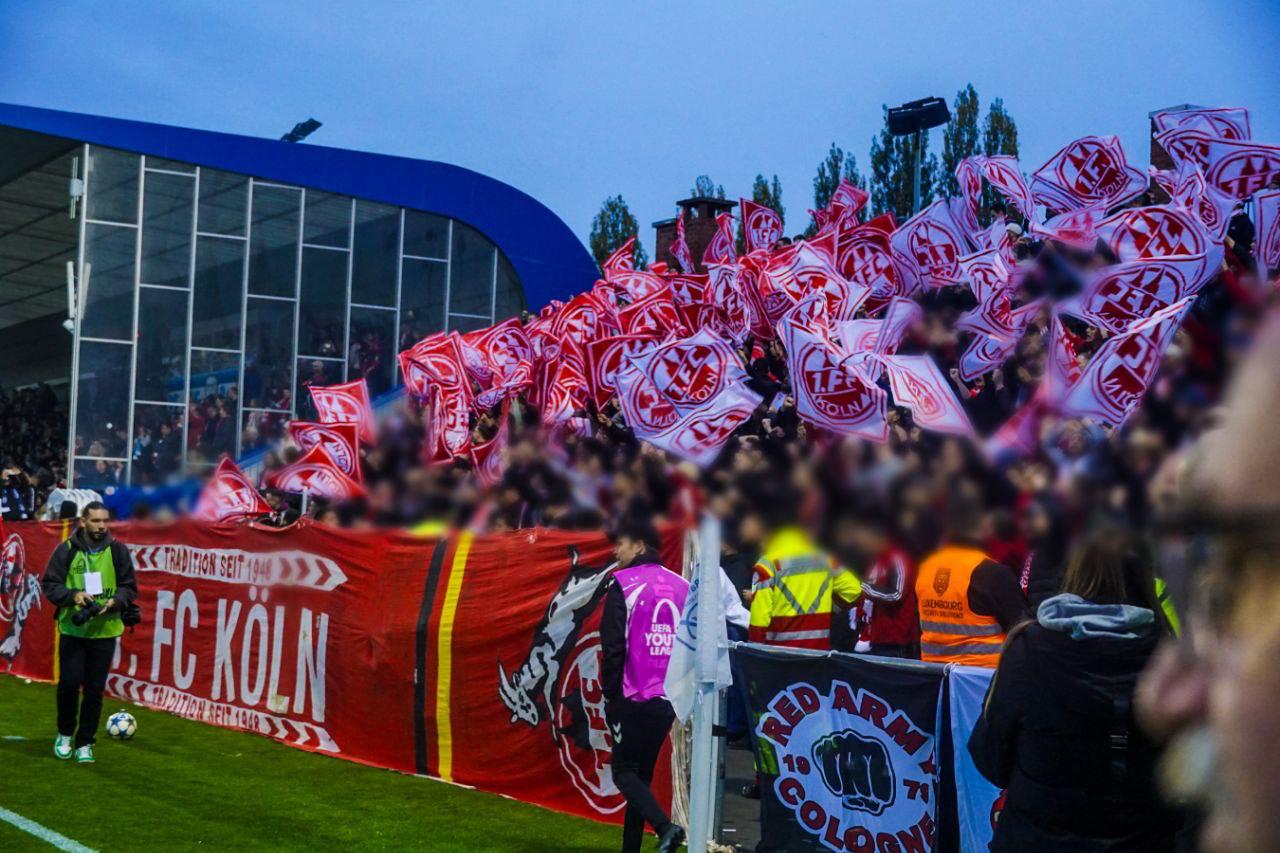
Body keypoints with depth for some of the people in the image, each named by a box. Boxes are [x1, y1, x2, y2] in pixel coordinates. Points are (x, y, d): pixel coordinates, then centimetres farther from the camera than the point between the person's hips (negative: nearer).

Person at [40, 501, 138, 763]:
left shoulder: (118, 550, -1)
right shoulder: (66, 550, -5)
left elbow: (129, 587, 4)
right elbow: (49, 584, -2)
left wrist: (114, 601, -15)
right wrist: (73, 595, -18)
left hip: (105, 631, 1)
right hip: (72, 629, -1)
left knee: (95, 690, 5)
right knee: (69, 683, -3)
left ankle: (84, 743, 18)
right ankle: (65, 734, 23)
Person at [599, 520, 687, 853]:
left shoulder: (623, 585, -7)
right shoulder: (682, 587, 8)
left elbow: (613, 647, -11)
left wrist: (610, 694, -2)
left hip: (633, 699, -5)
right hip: (669, 700, 5)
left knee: (624, 772, 3)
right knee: (642, 774, 15)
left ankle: (665, 826, -18)